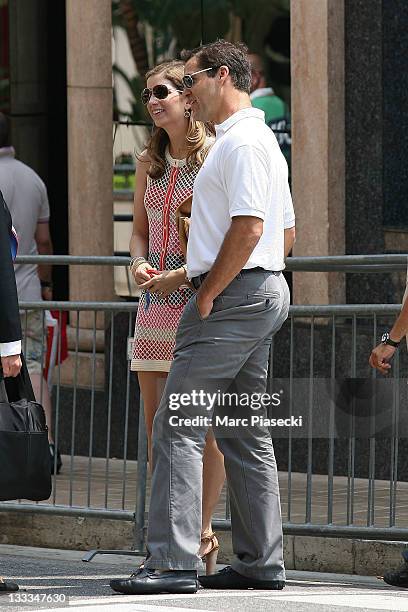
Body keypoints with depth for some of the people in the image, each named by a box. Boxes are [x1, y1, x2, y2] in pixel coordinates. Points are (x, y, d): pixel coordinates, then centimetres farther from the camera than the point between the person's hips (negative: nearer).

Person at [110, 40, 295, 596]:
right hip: (265, 290, 11)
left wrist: (208, 294, -15)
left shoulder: (241, 142, -13)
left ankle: (173, 562, -16)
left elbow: (247, 227, -22)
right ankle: (262, 562, 12)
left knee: (178, 425, -12)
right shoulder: (262, 140, 20)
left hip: (233, 296, -11)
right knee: (244, 432, 11)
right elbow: (282, 232, 24)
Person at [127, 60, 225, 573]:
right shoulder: (150, 162, 13)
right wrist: (139, 263, -1)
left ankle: (202, 536, 4)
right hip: (155, 306, 6)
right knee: (157, 430, 5)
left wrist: (180, 275, -18)